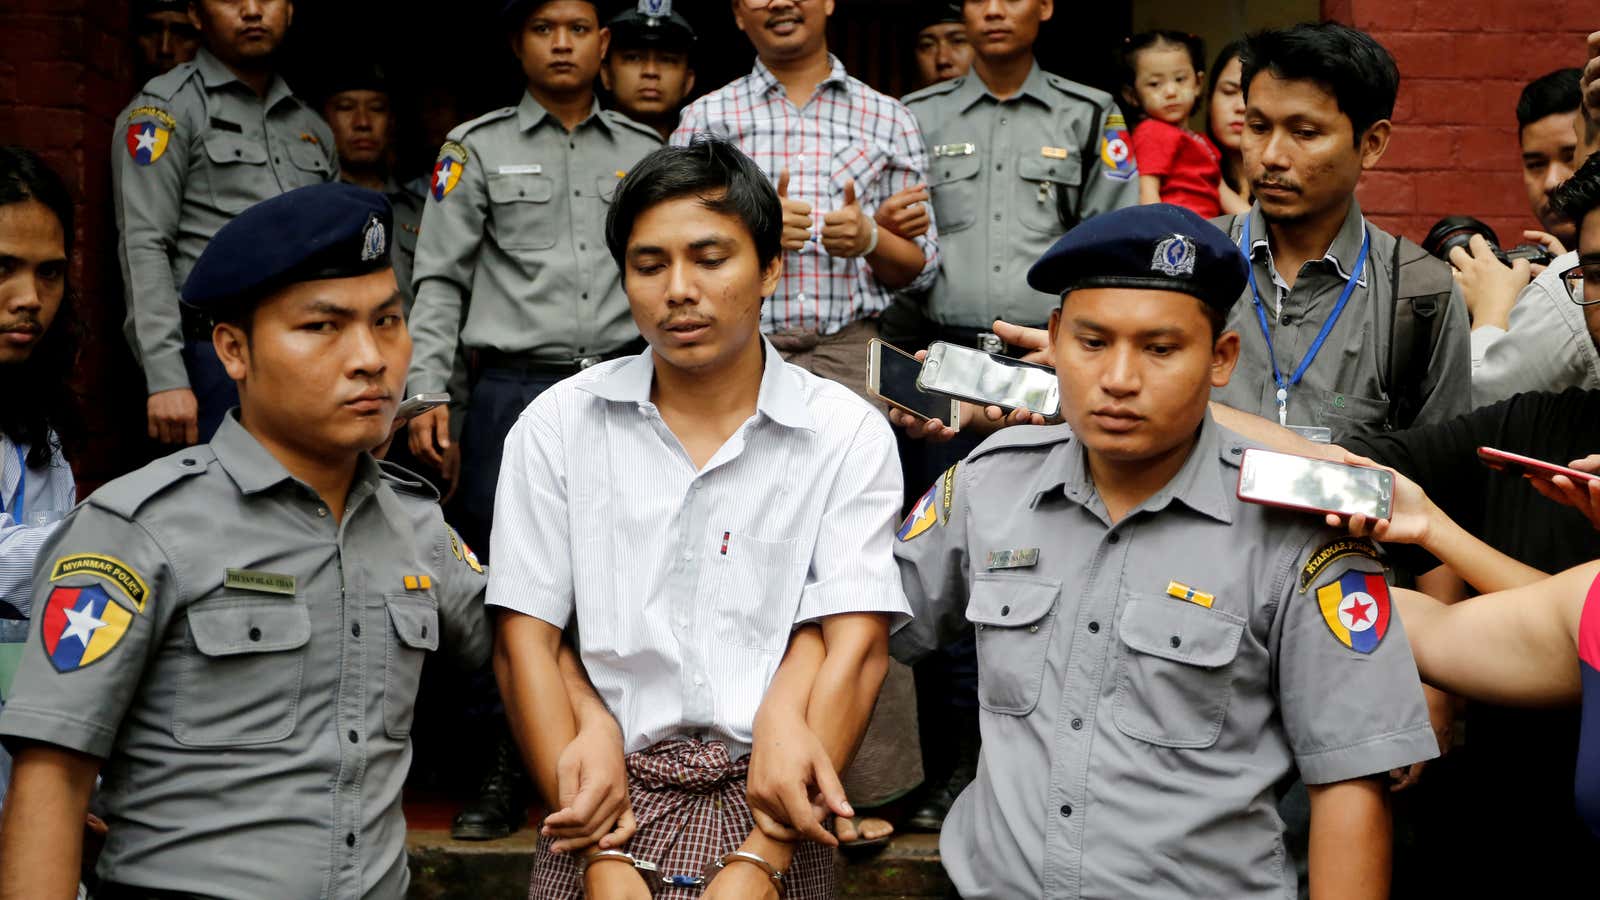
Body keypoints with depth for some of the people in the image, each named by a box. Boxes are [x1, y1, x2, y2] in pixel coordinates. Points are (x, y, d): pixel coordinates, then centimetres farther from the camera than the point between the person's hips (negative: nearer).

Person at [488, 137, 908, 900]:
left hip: (767, 807, -1)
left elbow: (854, 651, -9)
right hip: (602, 804, 1)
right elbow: (525, 638, -3)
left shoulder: (849, 434, -4)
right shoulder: (556, 426, 0)